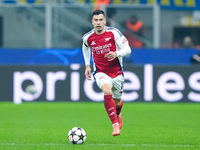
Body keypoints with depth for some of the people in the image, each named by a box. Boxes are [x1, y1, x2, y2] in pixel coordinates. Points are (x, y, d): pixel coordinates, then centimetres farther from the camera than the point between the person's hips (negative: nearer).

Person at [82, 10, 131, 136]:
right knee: (107, 92, -31)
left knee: (117, 102, 13)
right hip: (101, 72, -1)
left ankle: (118, 115, 52)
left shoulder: (114, 33, -12)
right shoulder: (88, 37, -4)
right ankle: (115, 125, -25)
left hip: (117, 72, 1)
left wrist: (116, 54, -29)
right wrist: (87, 65, 13)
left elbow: (127, 49, -9)